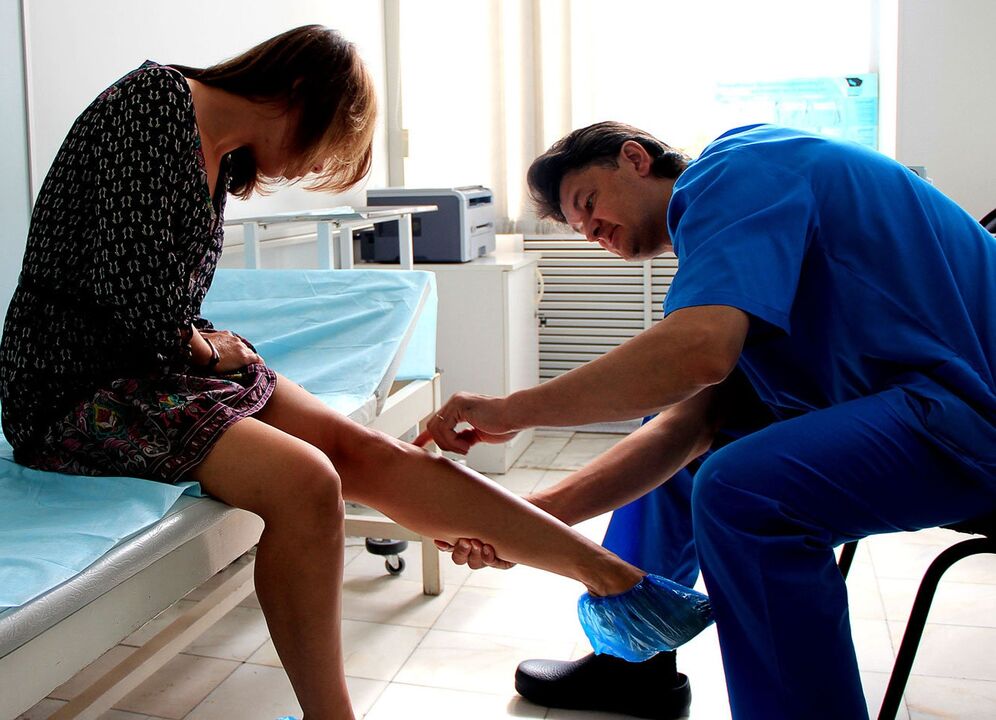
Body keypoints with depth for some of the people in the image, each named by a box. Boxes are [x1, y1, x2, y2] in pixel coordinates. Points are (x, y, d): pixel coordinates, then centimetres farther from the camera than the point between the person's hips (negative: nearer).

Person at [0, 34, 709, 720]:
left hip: (158, 357, 8)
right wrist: (201, 347, -5)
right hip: (78, 384, -7)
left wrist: (202, 341, -6)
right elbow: (130, 280, -22)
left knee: (370, 452, -9)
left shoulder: (223, 158, 13)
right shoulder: (155, 98, -13)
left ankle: (609, 570, -9)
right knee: (304, 480, -29)